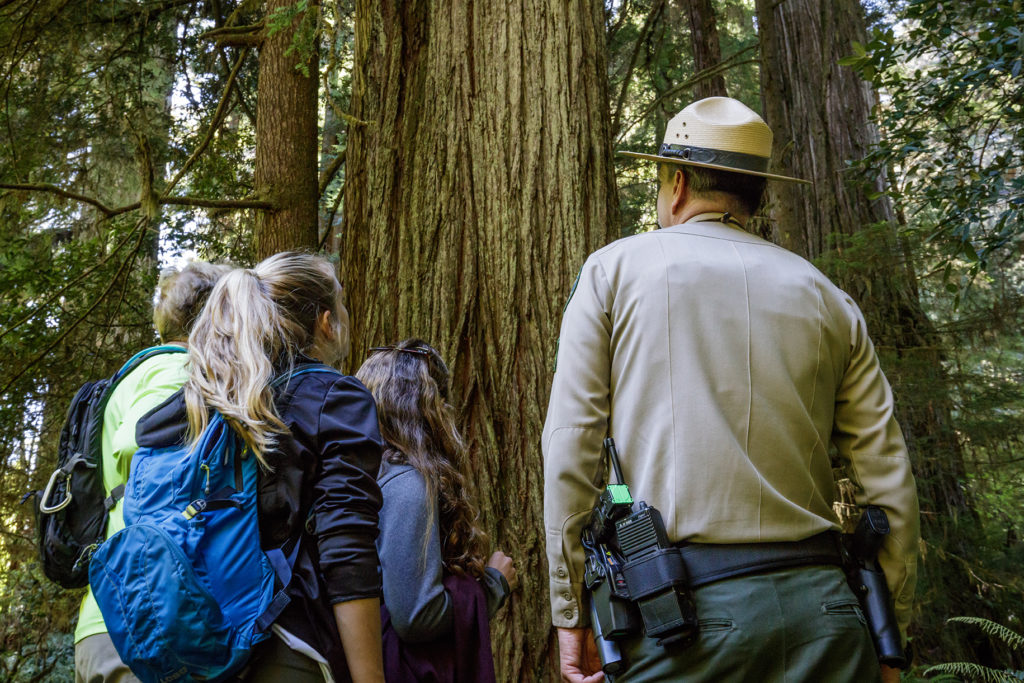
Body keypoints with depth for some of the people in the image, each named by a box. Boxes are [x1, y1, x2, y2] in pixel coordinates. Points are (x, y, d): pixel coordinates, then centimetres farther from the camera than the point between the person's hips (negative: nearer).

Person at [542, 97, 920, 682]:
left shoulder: (615, 269, 4)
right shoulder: (827, 297, 12)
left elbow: (570, 450, -3)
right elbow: (890, 484, 8)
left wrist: (572, 612, 3)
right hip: (819, 601, 3)